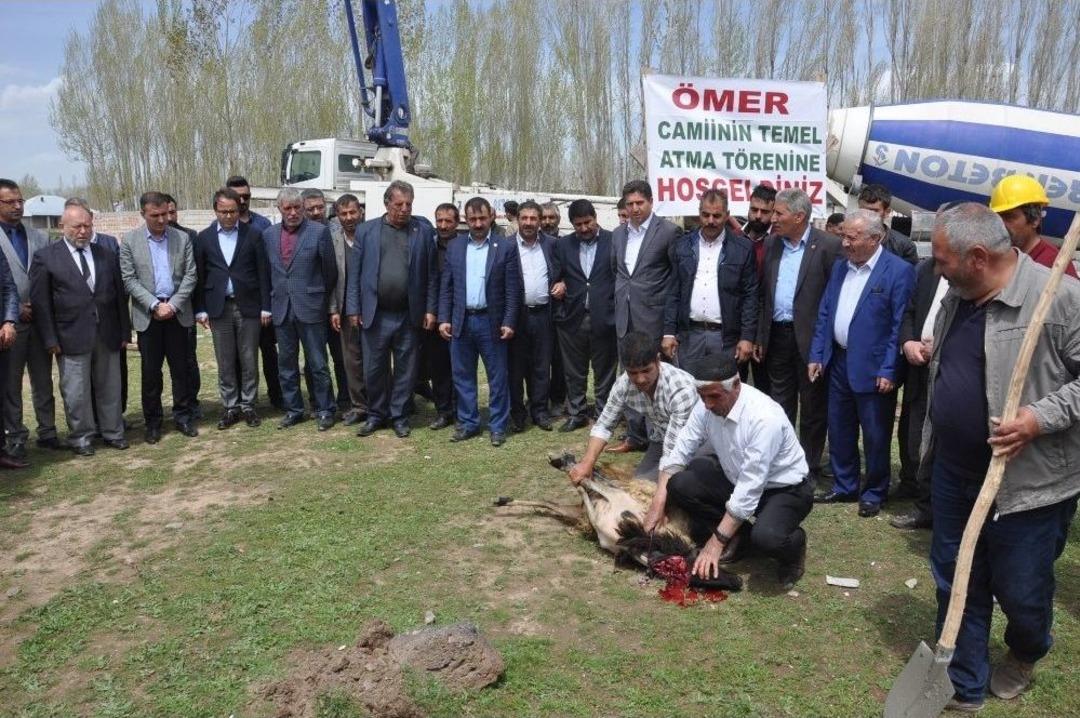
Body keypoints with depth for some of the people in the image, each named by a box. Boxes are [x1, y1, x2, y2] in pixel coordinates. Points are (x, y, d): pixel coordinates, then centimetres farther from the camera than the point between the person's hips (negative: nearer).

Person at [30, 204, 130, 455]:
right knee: (76, 391, 4)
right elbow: (40, 301, -2)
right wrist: (51, 339, -6)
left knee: (109, 387, 10)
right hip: (71, 337, -3)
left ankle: (112, 432, 23)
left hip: (108, 335, 3)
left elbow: (120, 295, 10)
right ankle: (81, 437, 18)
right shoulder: (45, 257, -1)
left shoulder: (107, 255, 9)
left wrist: (125, 331, 7)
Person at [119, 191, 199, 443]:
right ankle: (152, 421, 16)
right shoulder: (129, 240, 1)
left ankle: (183, 416, 17)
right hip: (148, 315, -1)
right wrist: (155, 305, -13)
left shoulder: (182, 238, 4)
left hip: (177, 313, 1)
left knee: (181, 368, 6)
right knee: (150, 371, 5)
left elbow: (190, 275, 0)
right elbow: (129, 280, -3)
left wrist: (172, 305, -10)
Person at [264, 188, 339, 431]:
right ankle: (293, 410, 23)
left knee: (318, 364, 2)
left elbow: (330, 272, -1)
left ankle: (325, 410, 13)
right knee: (286, 364, 11)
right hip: (281, 309, 4)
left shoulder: (319, 232, -5)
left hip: (310, 308, -4)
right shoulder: (269, 235, 8)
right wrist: (268, 305, 9)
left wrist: (330, 306, 3)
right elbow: (266, 273, 13)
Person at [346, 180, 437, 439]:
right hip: (375, 315, 0)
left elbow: (431, 274, 2)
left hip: (410, 316, 0)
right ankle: (376, 414, 25)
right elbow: (354, 273, 4)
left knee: (406, 369, 8)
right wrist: (353, 309, -2)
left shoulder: (423, 230, 2)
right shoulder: (366, 230, 4)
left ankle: (399, 416, 22)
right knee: (374, 369, 8)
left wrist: (430, 309, -3)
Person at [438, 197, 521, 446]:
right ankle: (468, 423, 21)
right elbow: (446, 287, 8)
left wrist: (509, 322, -10)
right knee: (462, 375, 9)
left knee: (498, 377, 4)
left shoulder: (506, 247, -2)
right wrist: (443, 319, 1)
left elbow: (513, 290, -4)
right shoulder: (454, 246, 7)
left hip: (492, 322, -3)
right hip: (461, 321, 3)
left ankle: (498, 426, 14)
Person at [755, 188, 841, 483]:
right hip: (777, 335, 5)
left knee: (812, 407, 7)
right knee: (779, 404, 14)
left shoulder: (828, 246, -9)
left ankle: (809, 468, 19)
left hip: (810, 338, -5)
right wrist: (760, 336, 9)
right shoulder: (771, 244, 8)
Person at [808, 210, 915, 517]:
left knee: (875, 435, 7)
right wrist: (816, 355, 7)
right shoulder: (839, 267, 9)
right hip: (838, 362, 6)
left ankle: (874, 493, 23)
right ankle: (844, 486, 30)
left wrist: (888, 371, -17)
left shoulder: (898, 271, -12)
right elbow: (824, 315, 12)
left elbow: (900, 326, -14)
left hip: (872, 368, -6)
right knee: (839, 430, 15)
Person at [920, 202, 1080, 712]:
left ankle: (1026, 655, 47)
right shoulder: (956, 296, 4)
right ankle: (963, 686, 34)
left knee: (1020, 591, 12)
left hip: (1027, 482, -6)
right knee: (955, 583, 15)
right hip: (954, 471, 6)